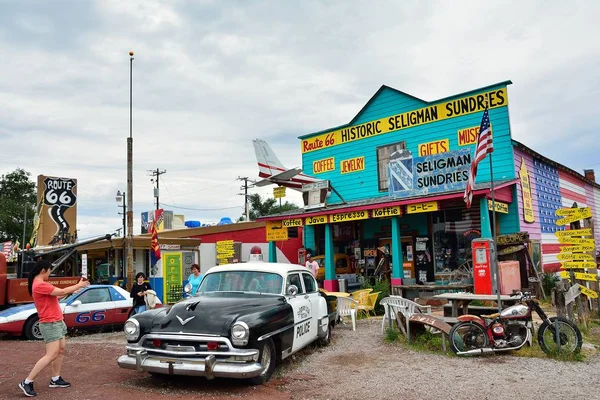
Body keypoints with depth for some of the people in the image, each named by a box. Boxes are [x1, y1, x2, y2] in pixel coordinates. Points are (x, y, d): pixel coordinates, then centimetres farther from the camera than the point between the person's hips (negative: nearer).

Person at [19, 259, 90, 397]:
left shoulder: (41, 285, 12)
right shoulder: (39, 285, -21)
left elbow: (56, 295, 16)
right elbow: (62, 292, -21)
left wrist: (73, 289, 9)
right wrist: (79, 285, -9)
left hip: (57, 322, 10)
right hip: (50, 324, -10)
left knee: (61, 350, 12)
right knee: (52, 355, -10)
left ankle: (55, 379, 19)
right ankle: (27, 382, -3)